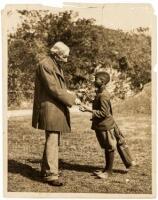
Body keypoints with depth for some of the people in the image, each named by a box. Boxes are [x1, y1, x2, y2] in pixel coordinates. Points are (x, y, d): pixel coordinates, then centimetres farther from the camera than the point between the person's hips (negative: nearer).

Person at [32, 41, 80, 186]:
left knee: (53, 141, 16)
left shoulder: (56, 65, 15)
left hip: (57, 109, 10)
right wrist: (72, 99, -15)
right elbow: (53, 89, -20)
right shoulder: (45, 65, -16)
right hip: (50, 109, -10)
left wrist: (67, 92, 1)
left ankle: (46, 169, 28)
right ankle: (50, 175, -1)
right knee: (52, 142, -8)